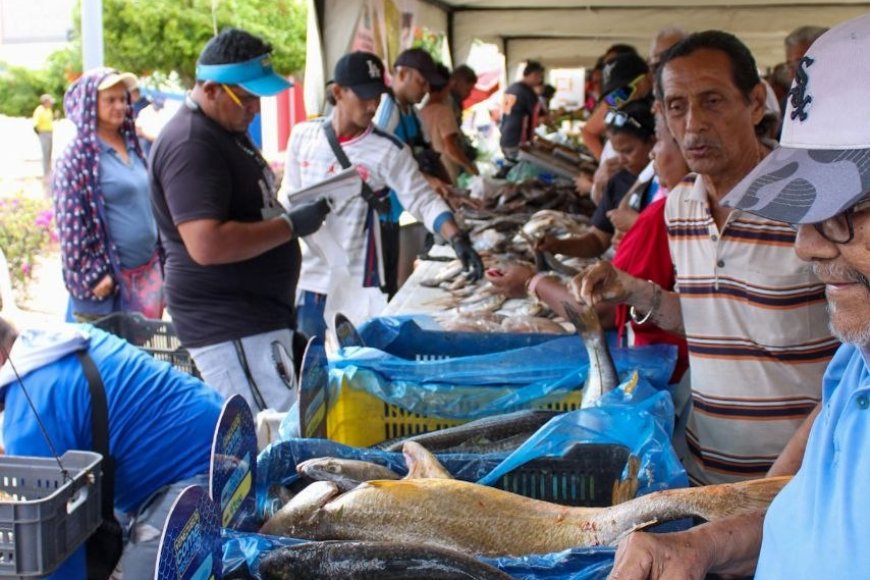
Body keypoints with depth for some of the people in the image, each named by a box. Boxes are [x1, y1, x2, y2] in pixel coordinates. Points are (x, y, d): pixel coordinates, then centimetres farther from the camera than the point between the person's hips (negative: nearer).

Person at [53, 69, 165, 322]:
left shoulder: (132, 145, 11)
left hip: (148, 269, 7)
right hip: (112, 276, -7)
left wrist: (160, 255, 17)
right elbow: (72, 222, -13)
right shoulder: (79, 157, -11)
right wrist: (92, 275, -16)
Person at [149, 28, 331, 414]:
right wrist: (292, 225, -20)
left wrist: (298, 213, 12)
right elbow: (208, 245, -28)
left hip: (259, 314, 10)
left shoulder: (228, 129, 14)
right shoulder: (189, 145, -18)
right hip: (231, 329, -10)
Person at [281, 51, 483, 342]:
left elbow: (424, 200, -13)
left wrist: (458, 239, -26)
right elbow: (290, 197, 12)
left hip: (359, 286, -3)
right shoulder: (303, 135, 1)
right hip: (309, 279, 3)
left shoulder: (388, 150, -9)